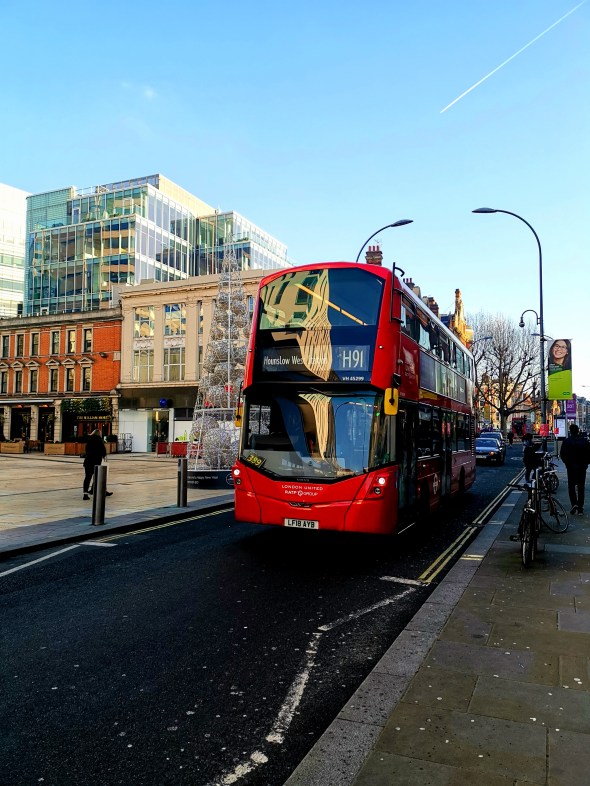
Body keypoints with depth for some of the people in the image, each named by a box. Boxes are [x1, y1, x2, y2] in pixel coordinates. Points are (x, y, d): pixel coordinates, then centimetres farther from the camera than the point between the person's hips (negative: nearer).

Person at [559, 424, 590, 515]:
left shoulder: (566, 442, -7)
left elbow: (562, 455, -7)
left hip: (571, 467, -2)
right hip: (582, 467, 2)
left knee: (571, 486, 9)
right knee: (581, 487, 8)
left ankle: (574, 503, -10)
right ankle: (580, 508, 8)